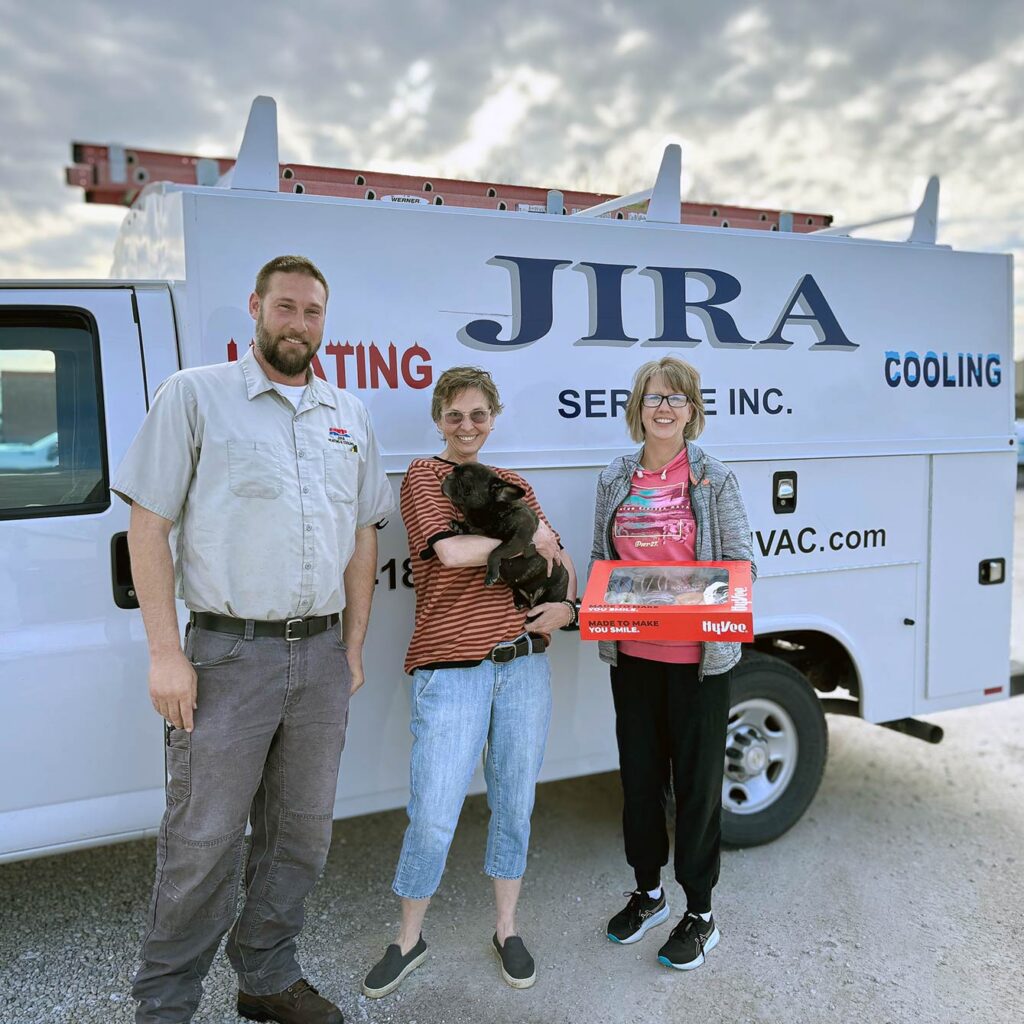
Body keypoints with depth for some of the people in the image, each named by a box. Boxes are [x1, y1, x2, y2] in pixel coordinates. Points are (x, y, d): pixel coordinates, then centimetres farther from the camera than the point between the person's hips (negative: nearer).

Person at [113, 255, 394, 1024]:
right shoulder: (195, 395, 0)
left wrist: (352, 647, 10)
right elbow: (150, 526, -4)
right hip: (229, 651, -4)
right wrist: (166, 652, -11)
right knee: (203, 841, 2)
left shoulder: (350, 416, 13)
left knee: (300, 835, 15)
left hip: (322, 655, 5)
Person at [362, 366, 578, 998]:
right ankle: (409, 940, 24)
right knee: (433, 819, -2)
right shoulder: (424, 477, 1)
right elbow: (452, 551, -15)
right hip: (450, 668, -4)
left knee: (515, 804, 14)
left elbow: (562, 561, 19)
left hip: (523, 664, 5)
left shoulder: (515, 485, 16)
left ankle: (508, 930, 34)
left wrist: (567, 605, -1)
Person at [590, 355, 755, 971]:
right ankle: (648, 891, 36)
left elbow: (741, 562, -1)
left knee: (697, 779, 6)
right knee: (639, 773, 15)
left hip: (698, 654, -3)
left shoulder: (714, 479, -3)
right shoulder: (616, 480, 7)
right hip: (632, 653, 4)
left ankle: (700, 913, 24)